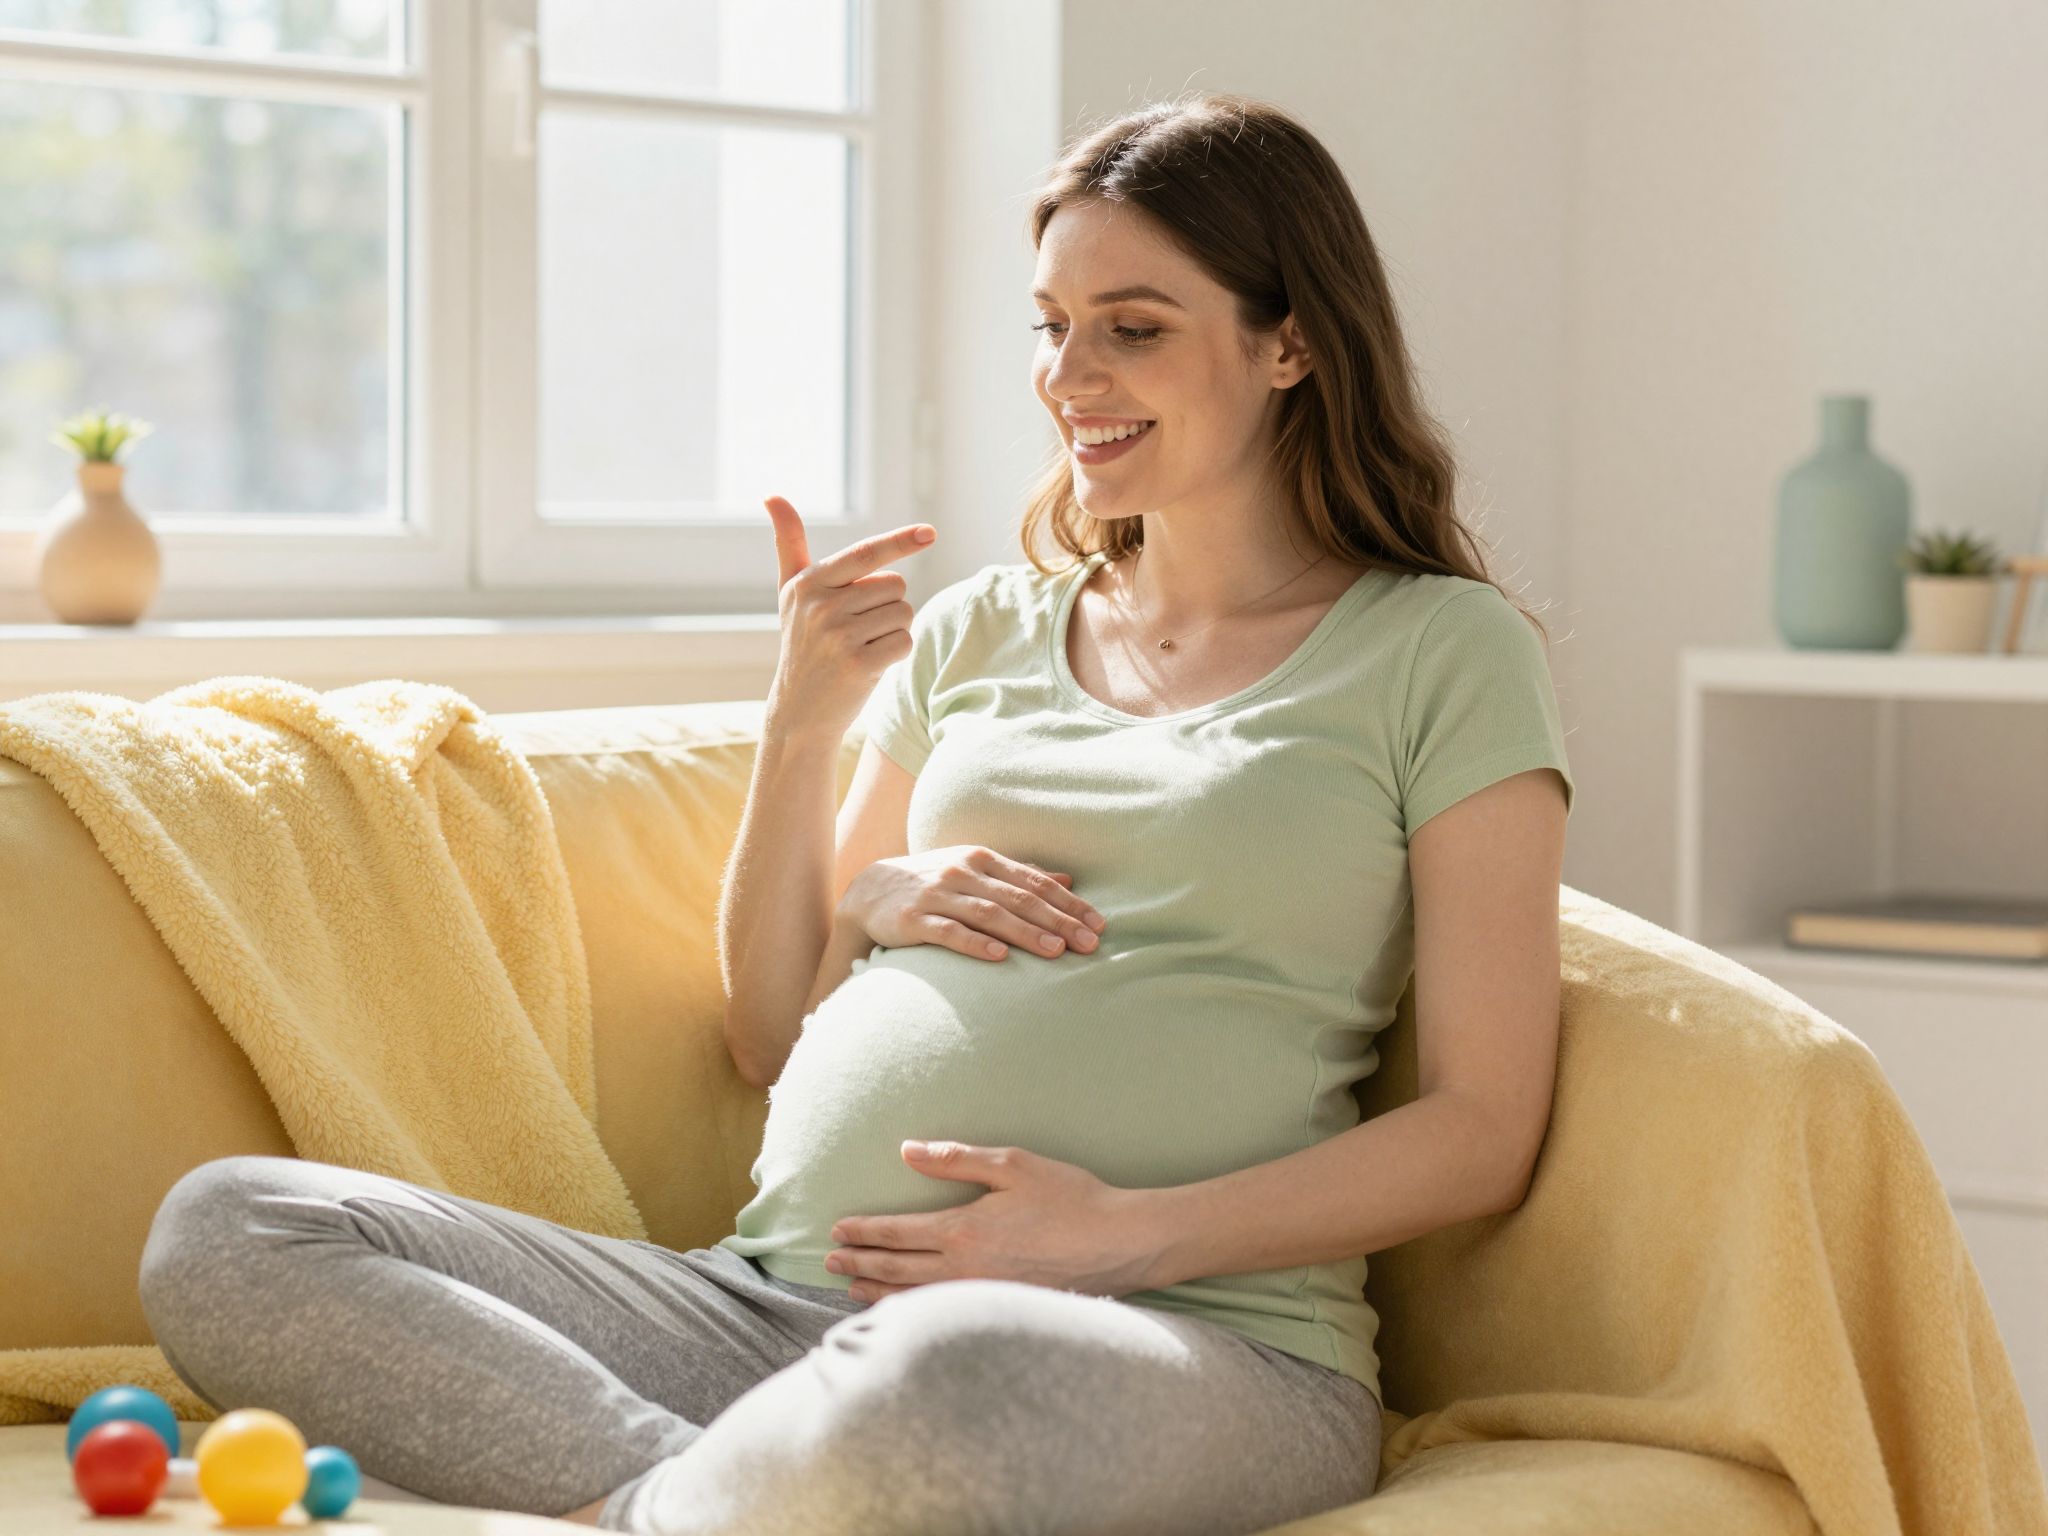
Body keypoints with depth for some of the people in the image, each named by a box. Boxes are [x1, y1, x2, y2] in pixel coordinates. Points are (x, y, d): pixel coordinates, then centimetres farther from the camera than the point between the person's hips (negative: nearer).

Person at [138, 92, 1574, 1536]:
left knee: (956, 1375, -45)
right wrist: (800, 732, 8)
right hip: (778, 1301, 6)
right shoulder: (975, 631, 23)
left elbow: (1484, 1130, 1)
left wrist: (1132, 1234, -12)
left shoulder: (1444, 654, 8)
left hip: (1192, 1345, -6)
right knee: (221, 1230, -14)